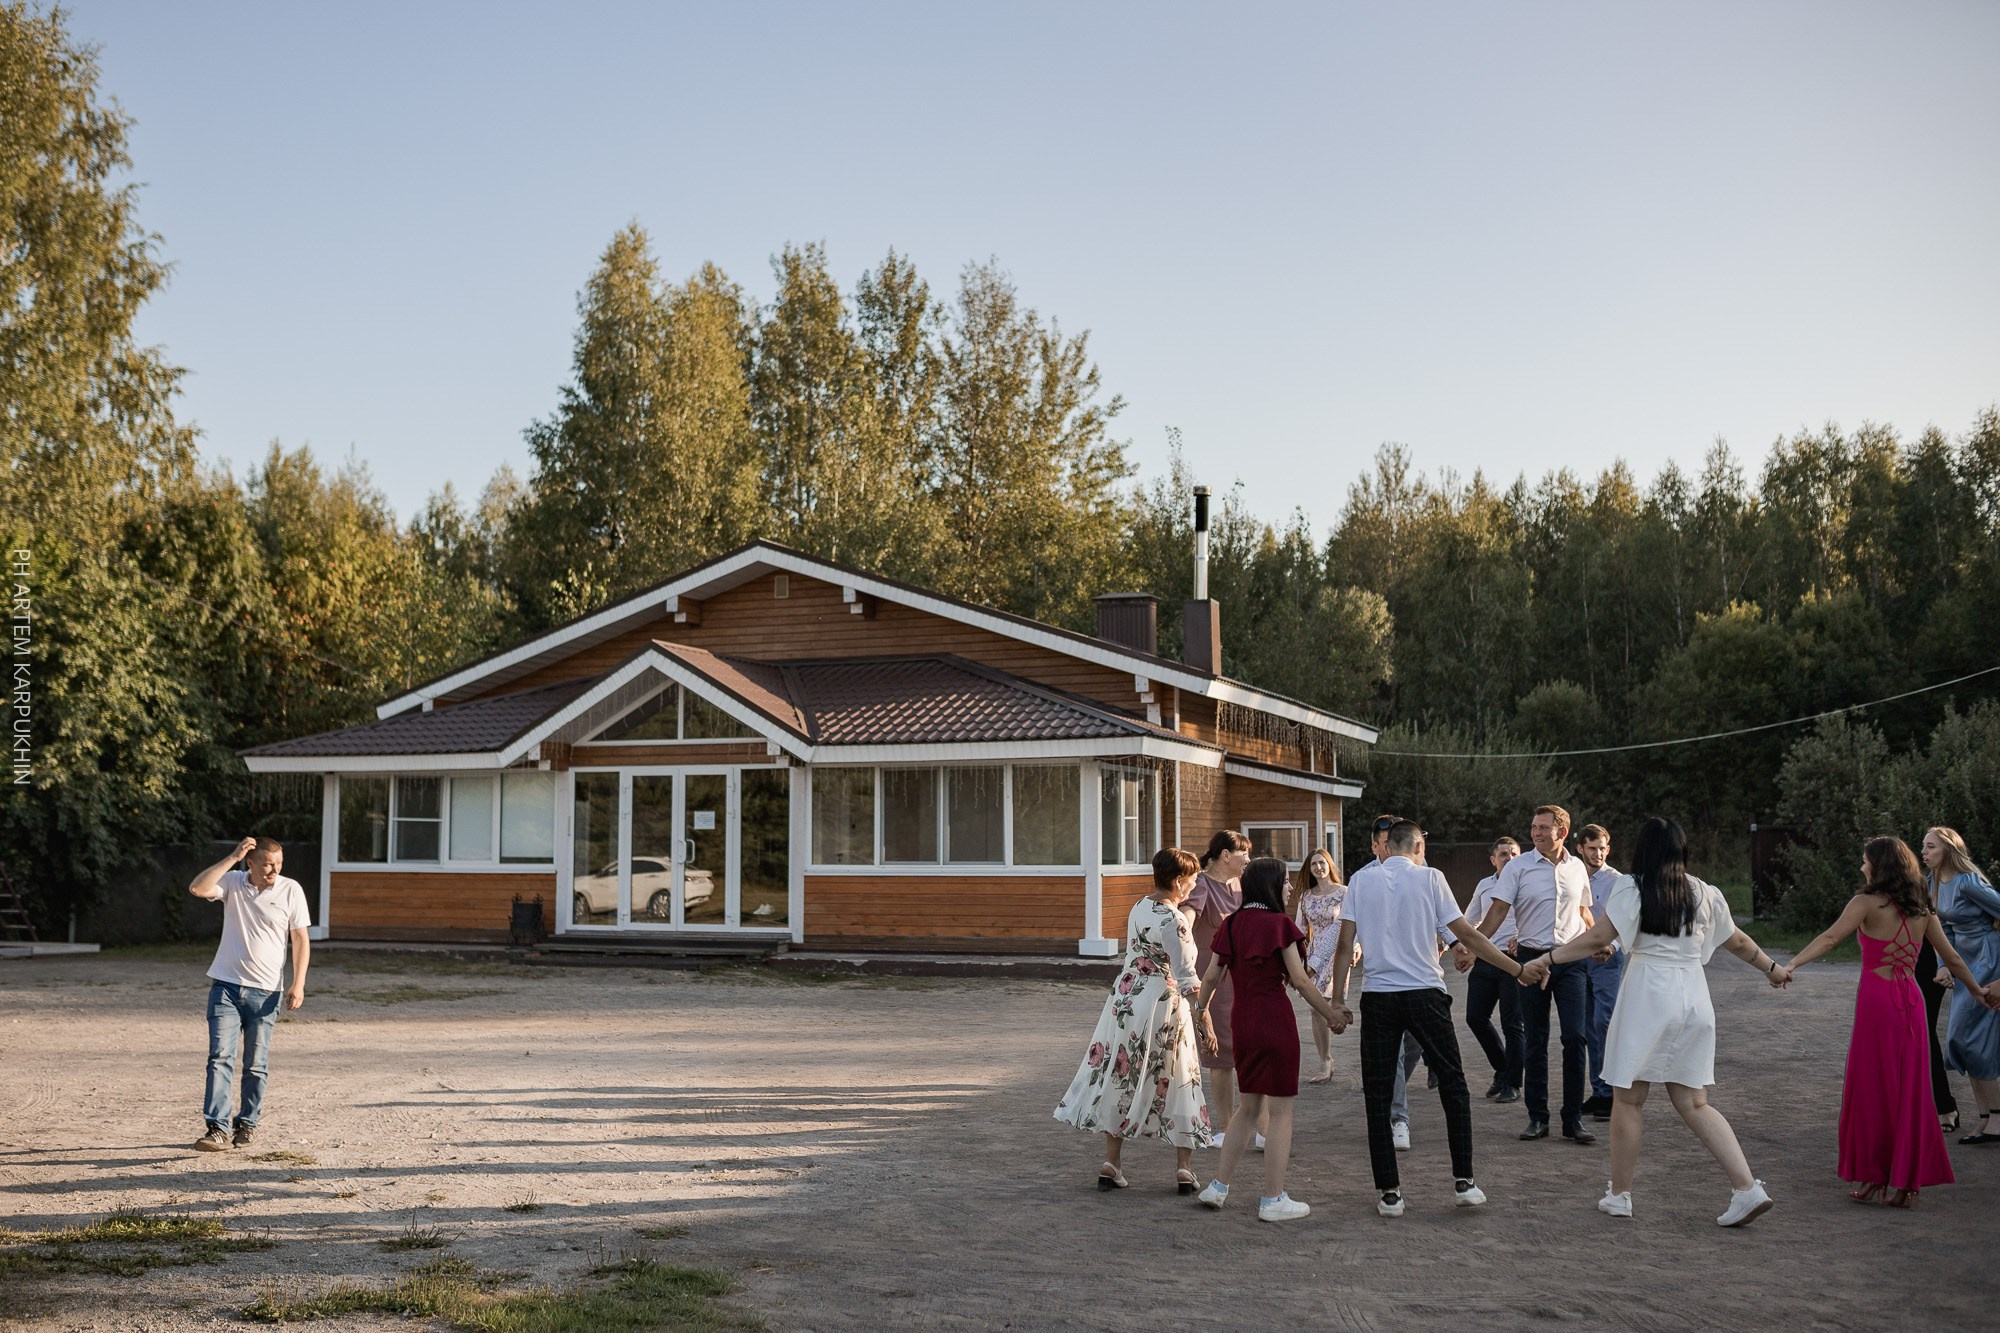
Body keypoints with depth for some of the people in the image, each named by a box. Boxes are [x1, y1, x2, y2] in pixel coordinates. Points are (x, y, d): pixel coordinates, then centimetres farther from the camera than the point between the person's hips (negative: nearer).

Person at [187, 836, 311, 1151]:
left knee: (256, 1065, 7)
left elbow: (300, 940, 0)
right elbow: (197, 888, -18)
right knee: (220, 1057, -10)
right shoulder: (232, 882, 1)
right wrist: (232, 857, -19)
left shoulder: (290, 890, -2)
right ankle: (218, 1129, -14)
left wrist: (298, 984, -7)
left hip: (265, 992, 0)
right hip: (226, 985, 0)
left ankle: (247, 1125, 20)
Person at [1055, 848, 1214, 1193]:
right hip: (1161, 1005, -7)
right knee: (1176, 1082, 6)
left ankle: (1111, 1164, 14)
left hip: (1125, 997, 7)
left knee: (1121, 1078, 12)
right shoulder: (1174, 921, -18)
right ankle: (1184, 1169, 9)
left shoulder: (1140, 907, 4)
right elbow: (1187, 979, -17)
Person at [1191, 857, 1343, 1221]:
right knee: (1280, 1111, 1)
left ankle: (1218, 1186, 20)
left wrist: (1201, 1013, 23)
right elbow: (1300, 980, -12)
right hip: (1275, 1019, -7)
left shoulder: (1231, 925, 7)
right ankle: (1273, 1200, 3)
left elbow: (1211, 977, 8)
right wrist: (1331, 1015, -5)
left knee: (1249, 1107, 19)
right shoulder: (1279, 923, -10)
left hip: (1241, 1021, 7)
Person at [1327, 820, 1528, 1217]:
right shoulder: (1430, 878, -1)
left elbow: (1344, 946, 1)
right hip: (1424, 994, -1)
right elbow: (1467, 935, -3)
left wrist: (1337, 1003, 5)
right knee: (1453, 1085, 12)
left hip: (1377, 998, 1)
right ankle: (1463, 1182, 10)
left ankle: (1389, 1192, 5)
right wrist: (1518, 969, 3)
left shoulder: (1360, 882, 4)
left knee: (1377, 1095, 6)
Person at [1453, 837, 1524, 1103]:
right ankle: (1502, 1069, 24)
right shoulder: (1484, 886, 16)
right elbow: (1468, 920, 26)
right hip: (1484, 960, 6)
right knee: (1475, 1018, 5)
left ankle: (1511, 1084, 8)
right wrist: (1458, 945, 11)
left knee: (1512, 1025, -3)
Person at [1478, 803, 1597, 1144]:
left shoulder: (1577, 868, 8)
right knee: (1535, 1042, 5)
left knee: (1575, 1037, -5)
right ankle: (1537, 1117, 13)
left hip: (1571, 960, 2)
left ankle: (1573, 1119, 2)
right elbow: (1498, 911, -6)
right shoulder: (1519, 866, -2)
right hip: (1532, 958, -1)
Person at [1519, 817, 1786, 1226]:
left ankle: (1619, 1194, 14)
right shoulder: (1704, 893, 11)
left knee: (1628, 1098, 7)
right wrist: (1772, 968, 40)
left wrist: (1547, 960, -10)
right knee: (1693, 1103, 10)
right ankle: (1747, 1188, -1)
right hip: (1694, 997, 5)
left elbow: (1599, 937, -13)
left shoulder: (1631, 888, -4)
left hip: (1647, 996, -5)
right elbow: (1737, 941, 23)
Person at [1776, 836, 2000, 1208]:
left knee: (1872, 1090, 4)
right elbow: (1950, 957, 16)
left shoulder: (1868, 902, -6)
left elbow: (1830, 938, -19)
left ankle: (1874, 1178, 9)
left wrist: (1790, 966, -28)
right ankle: (1908, 1183, 10)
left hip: (1876, 999, -5)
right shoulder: (1921, 908, 10)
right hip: (1911, 1000, 5)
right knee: (1909, 1092, 8)